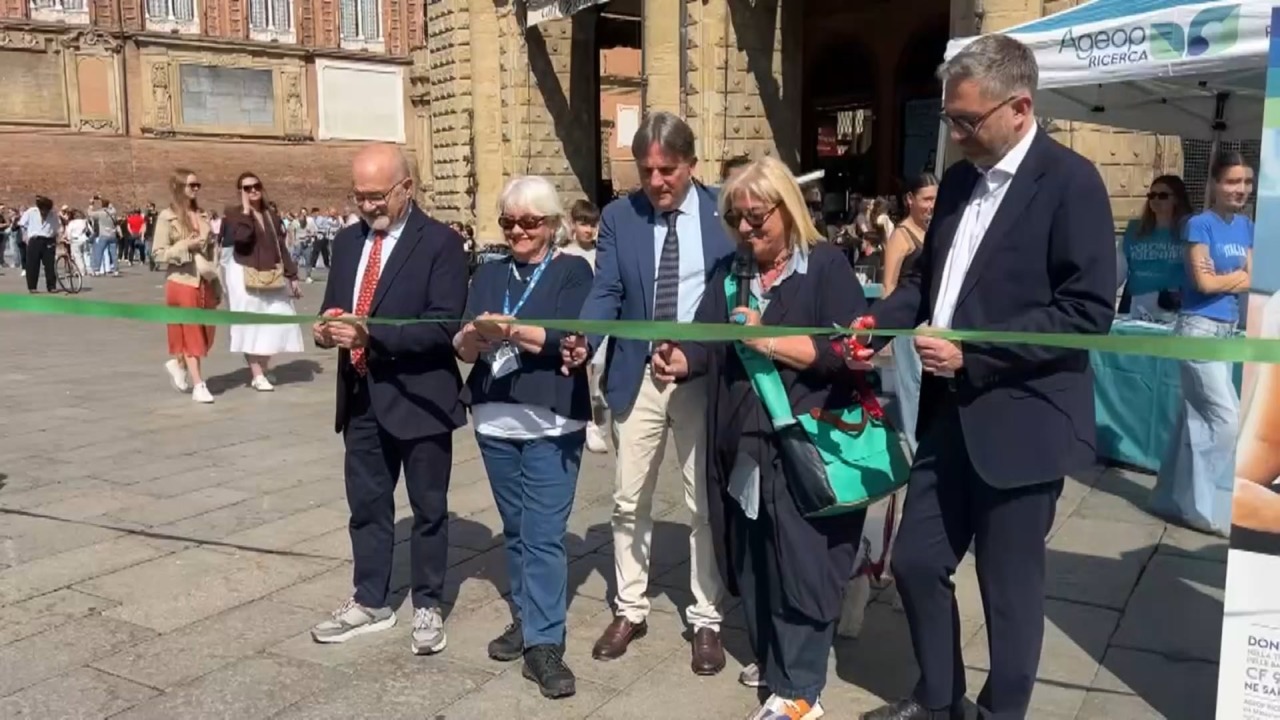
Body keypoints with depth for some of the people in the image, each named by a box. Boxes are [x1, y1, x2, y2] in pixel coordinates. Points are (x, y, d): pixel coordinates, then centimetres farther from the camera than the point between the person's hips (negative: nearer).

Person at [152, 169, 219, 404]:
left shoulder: (203, 215, 10)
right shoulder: (167, 217, -5)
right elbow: (158, 253, -8)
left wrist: (217, 283, 9)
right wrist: (186, 246, -18)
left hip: (205, 281, 5)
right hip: (182, 281, -5)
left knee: (205, 332, 9)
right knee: (190, 332, -1)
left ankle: (178, 363, 34)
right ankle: (199, 385, 3)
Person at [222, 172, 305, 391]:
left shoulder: (272, 217, 10)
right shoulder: (234, 214, -4)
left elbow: (281, 248, 12)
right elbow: (241, 237, -25)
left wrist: (292, 276, 9)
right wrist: (246, 210, -16)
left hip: (271, 277, 5)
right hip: (245, 277, -5)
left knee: (277, 323, 1)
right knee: (250, 325, -2)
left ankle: (263, 369, 16)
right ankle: (257, 375, 1)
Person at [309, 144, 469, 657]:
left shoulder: (440, 243, -11)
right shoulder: (346, 242, 10)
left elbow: (443, 325, -19)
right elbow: (332, 308, 15)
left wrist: (371, 333, -27)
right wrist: (327, 327, -9)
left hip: (418, 398, -6)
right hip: (361, 398, 6)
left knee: (428, 509, 9)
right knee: (366, 506, 16)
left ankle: (427, 607, 24)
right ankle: (370, 602, 32)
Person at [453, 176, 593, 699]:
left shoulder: (573, 271, -1)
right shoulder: (488, 274, 10)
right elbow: (463, 348, 1)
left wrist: (510, 330, -26)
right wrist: (475, 334, -21)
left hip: (551, 422, -5)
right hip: (495, 420, 5)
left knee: (544, 534, -5)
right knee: (515, 529, 15)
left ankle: (545, 643, 2)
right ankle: (525, 619, 29)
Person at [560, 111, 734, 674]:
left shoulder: (724, 212, -2)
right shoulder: (618, 217, 2)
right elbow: (606, 290, -4)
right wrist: (583, 339, -24)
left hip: (704, 377, -2)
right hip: (637, 377, 2)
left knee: (706, 504, 8)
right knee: (628, 502, 11)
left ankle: (706, 619, 23)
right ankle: (630, 610, 29)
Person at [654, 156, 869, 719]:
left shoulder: (826, 266, -5)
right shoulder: (728, 274, 12)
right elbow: (706, 341, 3)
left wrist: (770, 341, -19)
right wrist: (679, 361, -18)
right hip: (742, 443, 6)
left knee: (798, 561, -1)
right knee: (751, 559, 13)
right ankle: (770, 657, 32)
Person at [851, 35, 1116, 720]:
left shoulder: (1069, 180, -11)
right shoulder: (958, 180, 10)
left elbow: (1088, 311, -17)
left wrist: (971, 351, -21)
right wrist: (880, 318, 0)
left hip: (1019, 421, -7)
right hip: (950, 413, 7)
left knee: (1009, 586, 8)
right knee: (915, 563, 14)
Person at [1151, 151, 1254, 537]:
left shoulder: (1247, 227, 10)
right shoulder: (1200, 224, -11)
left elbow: (1250, 281, 5)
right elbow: (1204, 282, -16)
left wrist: (1224, 278, -12)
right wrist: (1237, 277, -2)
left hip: (1228, 330, 7)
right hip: (1199, 329, -7)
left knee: (1198, 417, 12)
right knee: (1227, 418, -7)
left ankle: (1174, 499, 22)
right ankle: (1212, 507, 4)